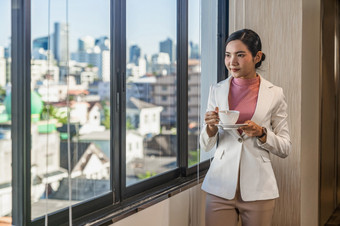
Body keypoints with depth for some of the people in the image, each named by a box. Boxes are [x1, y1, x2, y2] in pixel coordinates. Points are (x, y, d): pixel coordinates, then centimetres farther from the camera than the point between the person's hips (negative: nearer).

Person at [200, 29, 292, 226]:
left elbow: (285, 148, 3)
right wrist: (211, 127, -12)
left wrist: (261, 133, -14)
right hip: (220, 187, 1)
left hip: (258, 188, -1)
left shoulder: (274, 94, 0)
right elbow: (206, 146, 8)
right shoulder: (217, 90, 6)